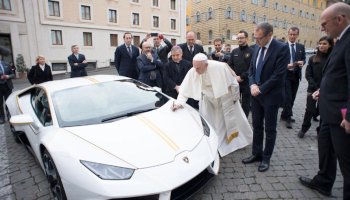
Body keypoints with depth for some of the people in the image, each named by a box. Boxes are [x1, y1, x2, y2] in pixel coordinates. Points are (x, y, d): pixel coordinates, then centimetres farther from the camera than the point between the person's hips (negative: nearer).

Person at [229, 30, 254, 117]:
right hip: (235, 82, 4)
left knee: (245, 104, 8)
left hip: (246, 82, -4)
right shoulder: (234, 51, 9)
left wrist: (242, 77, -16)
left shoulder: (252, 51, -6)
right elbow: (230, 66, 7)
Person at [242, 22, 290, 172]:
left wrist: (261, 89, -15)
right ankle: (256, 154, 28)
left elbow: (278, 75, -18)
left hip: (270, 95, -6)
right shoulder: (257, 48, 7)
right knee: (256, 126, 14)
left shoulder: (282, 48, -13)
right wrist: (252, 85, -7)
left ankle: (266, 158, 22)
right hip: (256, 94, 6)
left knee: (270, 129, 8)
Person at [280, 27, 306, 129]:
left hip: (296, 75, 5)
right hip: (286, 75, -5)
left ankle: (284, 115, 23)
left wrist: (302, 62, -12)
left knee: (292, 97, 10)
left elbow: (303, 59, 11)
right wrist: (286, 65, -22)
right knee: (287, 97, -7)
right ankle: (288, 117, 3)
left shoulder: (301, 47, 10)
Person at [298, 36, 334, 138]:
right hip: (313, 89, 0)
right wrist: (316, 88, -12)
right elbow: (308, 75, -2)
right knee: (310, 110, 0)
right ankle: (304, 128, 20)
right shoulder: (313, 59, 2)